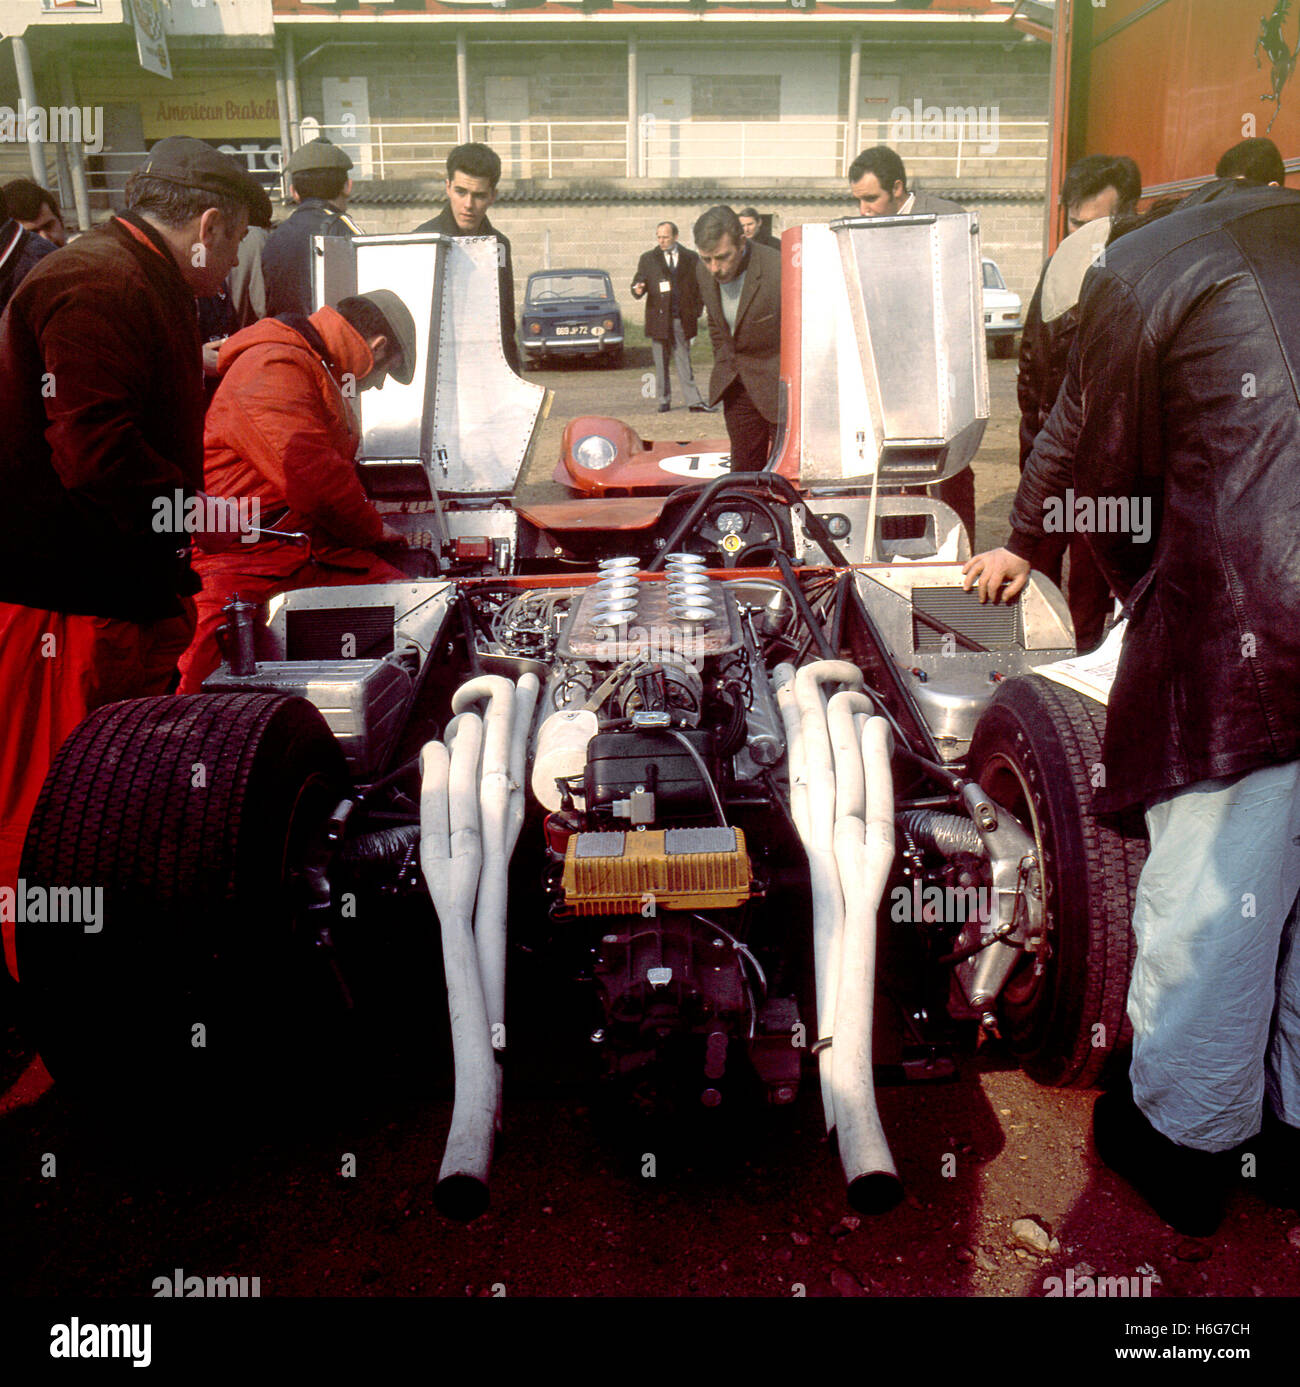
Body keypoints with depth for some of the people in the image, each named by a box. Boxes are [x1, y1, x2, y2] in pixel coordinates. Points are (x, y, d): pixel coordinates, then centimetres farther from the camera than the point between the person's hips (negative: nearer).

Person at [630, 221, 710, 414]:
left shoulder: (691, 258, 8)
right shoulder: (648, 259, 9)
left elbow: (700, 286, 11)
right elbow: (637, 283, 6)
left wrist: (697, 311, 2)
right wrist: (638, 290, -18)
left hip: (683, 319, -1)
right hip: (658, 318, 1)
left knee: (684, 362, -1)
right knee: (661, 363, 4)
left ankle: (694, 401, -2)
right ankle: (664, 400, 12)